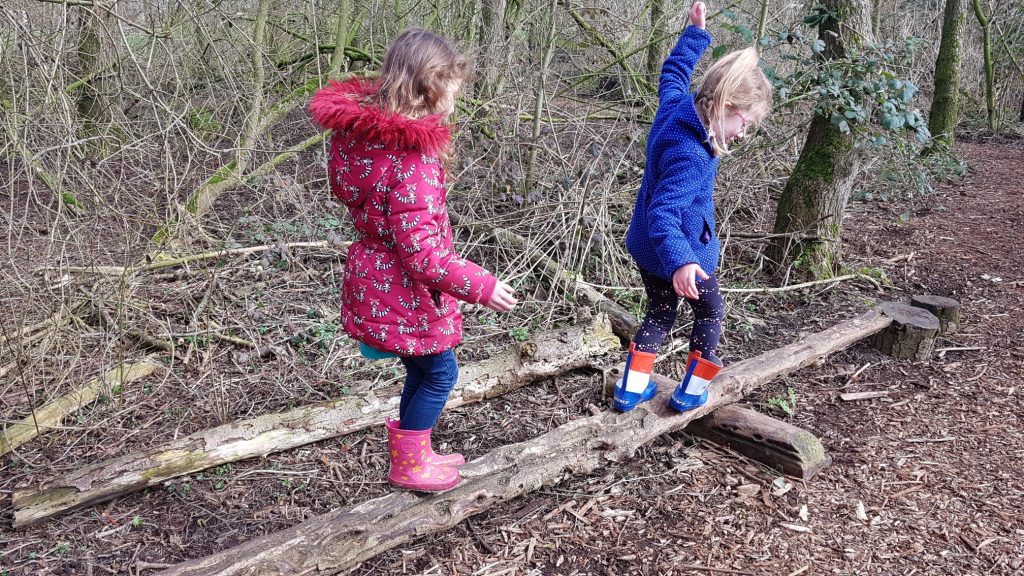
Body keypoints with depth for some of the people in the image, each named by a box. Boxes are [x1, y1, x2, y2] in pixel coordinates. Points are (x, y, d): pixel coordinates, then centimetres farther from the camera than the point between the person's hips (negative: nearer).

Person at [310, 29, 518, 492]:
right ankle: (409, 465, 28)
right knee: (438, 372, 12)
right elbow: (420, 249, -29)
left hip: (378, 278, 9)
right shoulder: (413, 159, -29)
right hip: (404, 291, -9)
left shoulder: (362, 132, -2)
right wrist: (480, 285, -23)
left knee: (423, 368, 23)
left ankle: (413, 450, 40)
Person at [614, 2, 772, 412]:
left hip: (646, 249, 8)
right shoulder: (691, 157, -33)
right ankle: (691, 391, 22)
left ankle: (631, 389, 23)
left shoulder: (675, 110, -7)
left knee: (659, 313, 22)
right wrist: (680, 262, -54)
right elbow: (664, 212, -42)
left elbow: (673, 73, 15)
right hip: (677, 254, -8)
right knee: (710, 313, 16)